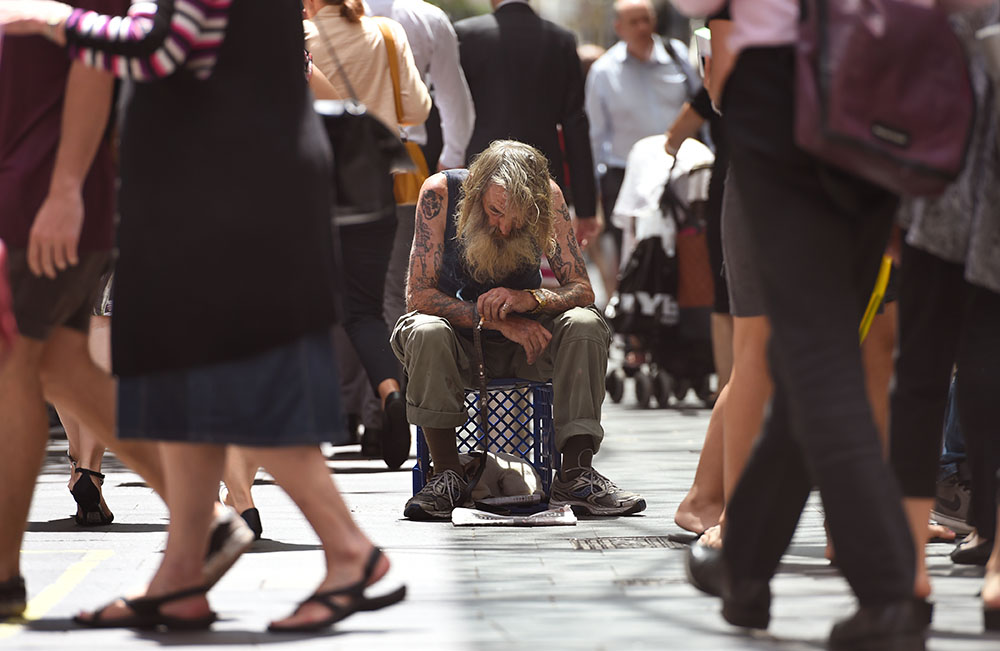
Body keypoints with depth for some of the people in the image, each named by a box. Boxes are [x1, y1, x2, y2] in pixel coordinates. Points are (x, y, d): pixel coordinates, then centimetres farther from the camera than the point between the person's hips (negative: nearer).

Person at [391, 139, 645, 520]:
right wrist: (497, 319, -33)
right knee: (426, 331, -35)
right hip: (460, 341, -2)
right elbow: (418, 294, -21)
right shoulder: (441, 193, -19)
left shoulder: (547, 195, -14)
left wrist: (529, 299, -36)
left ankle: (575, 474, -23)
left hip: (523, 345, 2)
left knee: (585, 324, -26)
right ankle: (447, 474, -23)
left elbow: (581, 289, -14)